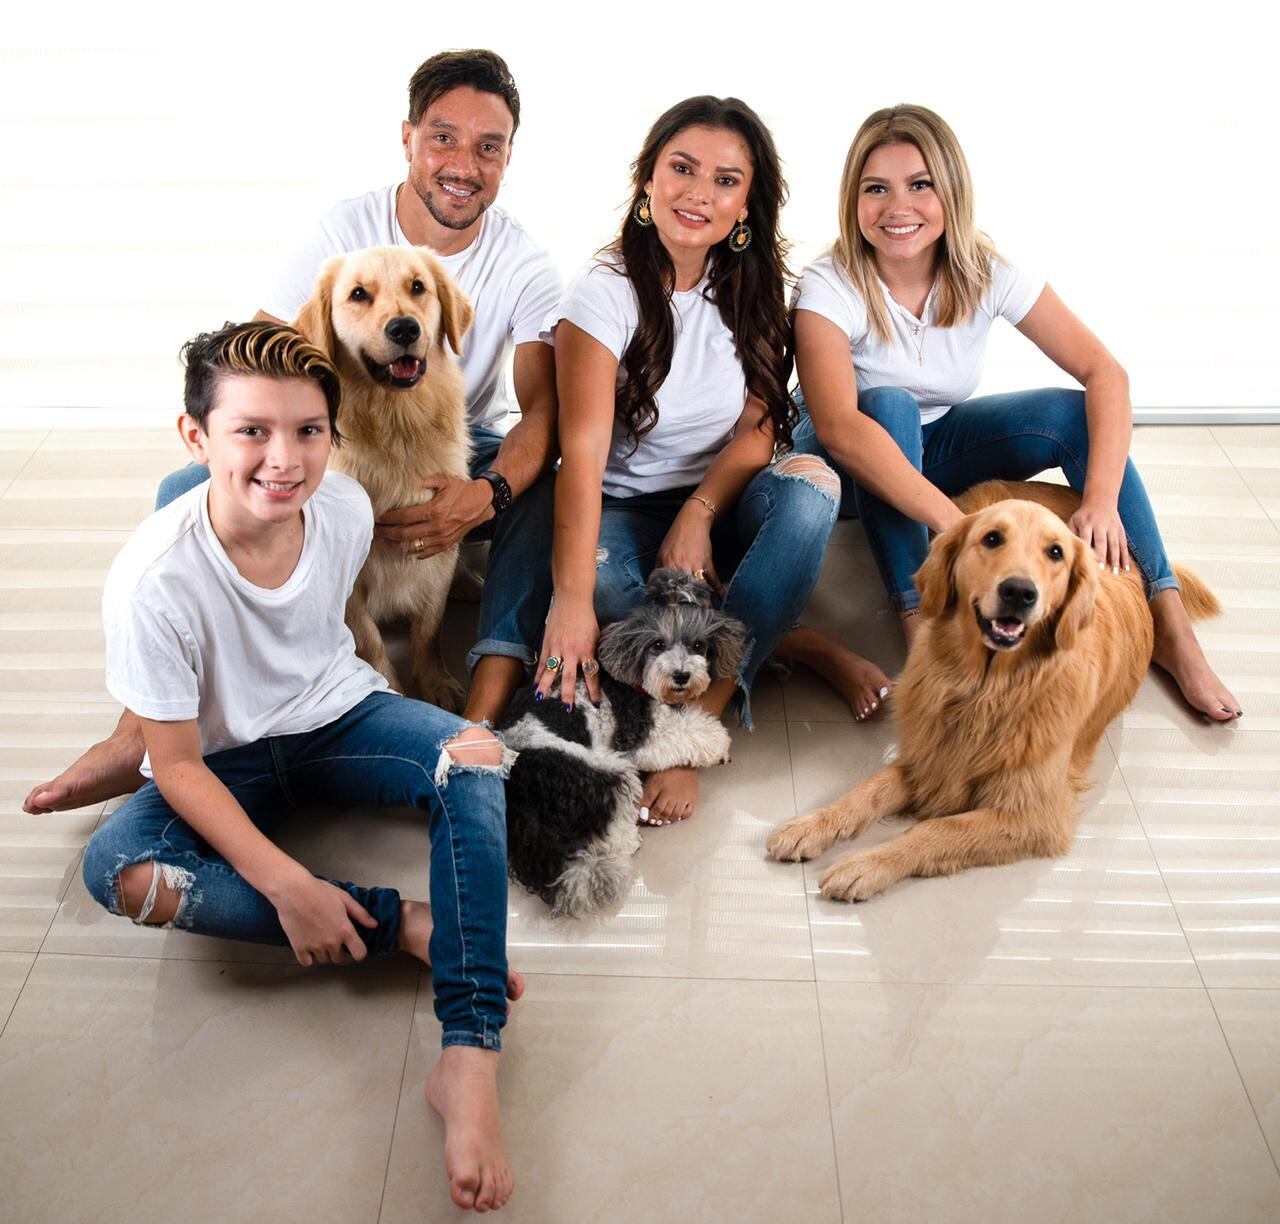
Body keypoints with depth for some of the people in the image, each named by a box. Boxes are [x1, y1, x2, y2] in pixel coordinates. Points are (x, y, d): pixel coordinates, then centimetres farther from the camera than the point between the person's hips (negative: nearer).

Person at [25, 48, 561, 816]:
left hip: (468, 453, -1)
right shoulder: (345, 232, -10)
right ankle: (141, 733, -26)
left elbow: (546, 407, -22)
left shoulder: (526, 265, -12)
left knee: (553, 493, -34)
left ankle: (483, 724, -42)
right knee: (189, 489, -23)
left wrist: (489, 493, -43)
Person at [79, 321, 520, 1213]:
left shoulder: (347, 510, -15)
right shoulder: (155, 579, -27)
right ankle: (405, 925, -25)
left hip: (337, 714, 3)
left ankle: (471, 1063, -34)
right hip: (225, 762, -2)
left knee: (475, 753, -27)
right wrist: (288, 886, -29)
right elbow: (179, 766, -22)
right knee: (120, 869, -32)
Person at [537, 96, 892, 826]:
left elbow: (759, 427, -2)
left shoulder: (749, 287, 2)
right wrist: (574, 600, -37)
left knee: (810, 487, -30)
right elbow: (583, 449, -25)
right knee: (601, 581, -37)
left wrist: (698, 514, -23)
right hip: (623, 514, -3)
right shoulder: (606, 293, -13)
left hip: (718, 505, 4)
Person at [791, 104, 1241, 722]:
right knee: (888, 403, -35)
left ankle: (1168, 624, -18)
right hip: (855, 463, -3)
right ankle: (919, 618, -36)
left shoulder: (985, 274, -16)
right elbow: (838, 425, -41)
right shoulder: (828, 287, -26)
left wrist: (1102, 498, -36)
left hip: (936, 445, 3)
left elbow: (1105, 373, -20)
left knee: (1073, 413, -20)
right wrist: (951, 519, -53)